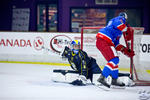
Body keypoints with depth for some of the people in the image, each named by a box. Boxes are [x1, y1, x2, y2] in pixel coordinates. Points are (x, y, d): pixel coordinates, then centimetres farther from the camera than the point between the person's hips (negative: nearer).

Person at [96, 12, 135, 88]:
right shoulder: (120, 19, 7)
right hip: (104, 41, -10)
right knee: (114, 60, -15)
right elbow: (118, 24, -18)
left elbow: (116, 44, 29)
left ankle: (114, 80, 28)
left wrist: (126, 51, 23)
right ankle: (102, 78, -22)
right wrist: (128, 30, -5)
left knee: (114, 59, 20)